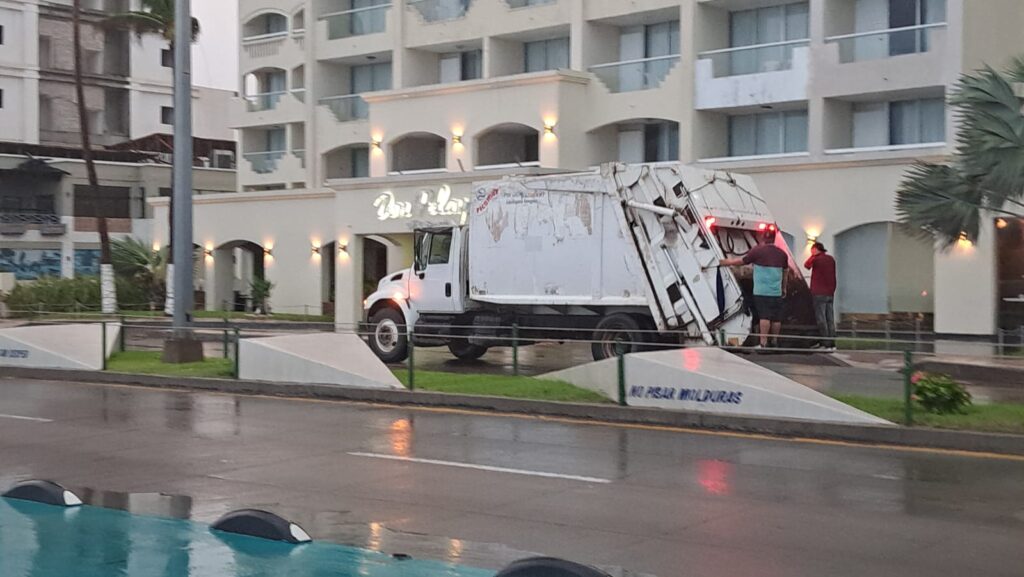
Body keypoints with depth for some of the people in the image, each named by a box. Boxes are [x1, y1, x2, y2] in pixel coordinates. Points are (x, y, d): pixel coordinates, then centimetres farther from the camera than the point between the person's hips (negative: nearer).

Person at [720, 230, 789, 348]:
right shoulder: (782, 253, 10)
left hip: (761, 291, -4)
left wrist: (726, 262, 19)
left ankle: (763, 343, -13)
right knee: (776, 317, 7)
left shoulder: (757, 251, -4)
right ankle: (775, 342, 15)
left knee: (764, 316, -8)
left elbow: (741, 261, 4)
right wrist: (784, 288, 31)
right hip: (776, 292, 4)